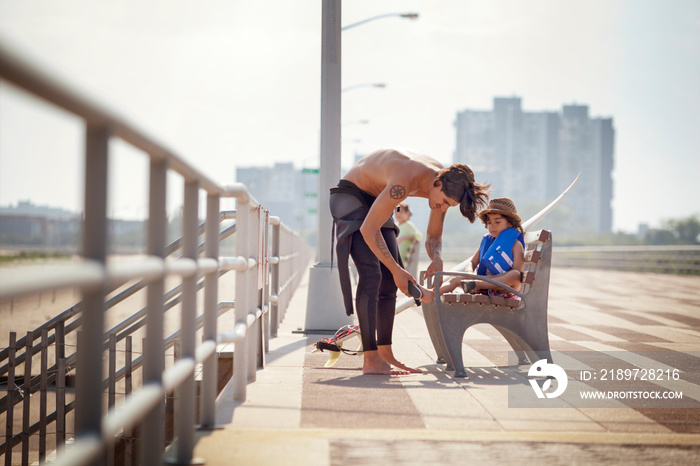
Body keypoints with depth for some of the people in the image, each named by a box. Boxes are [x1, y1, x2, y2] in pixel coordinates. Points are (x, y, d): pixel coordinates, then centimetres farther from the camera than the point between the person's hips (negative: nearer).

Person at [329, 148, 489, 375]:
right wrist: (396, 270, -29)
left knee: (389, 282, 2)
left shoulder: (446, 184, -10)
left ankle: (385, 354, 8)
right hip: (350, 196, -9)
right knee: (371, 275, -20)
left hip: (374, 201, 9)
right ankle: (370, 360, -21)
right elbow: (368, 229, -32)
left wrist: (437, 258, -19)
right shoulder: (406, 181, -37)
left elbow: (433, 236, 4)